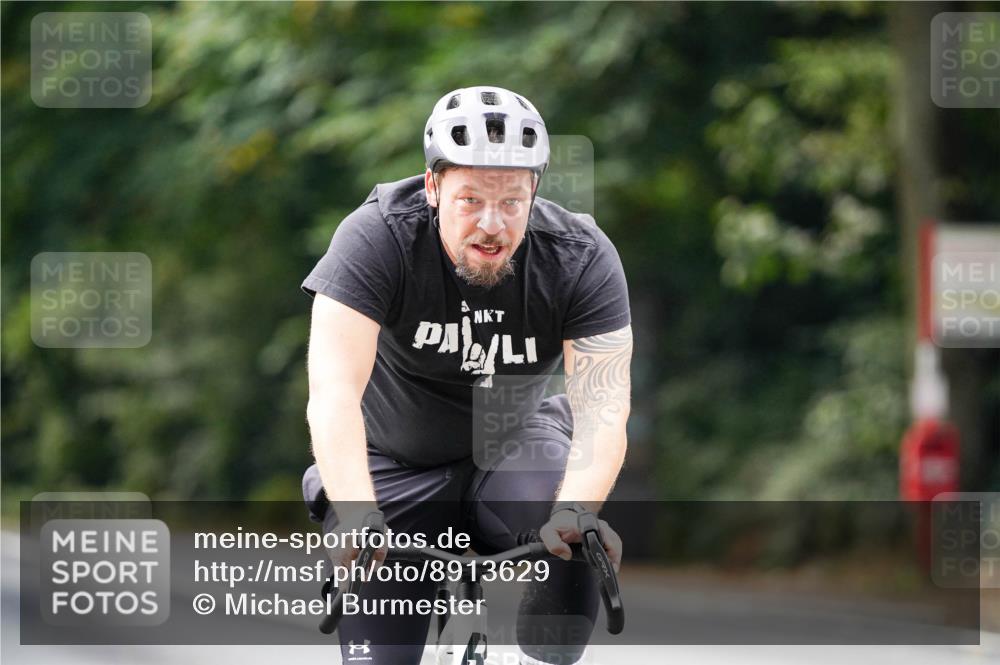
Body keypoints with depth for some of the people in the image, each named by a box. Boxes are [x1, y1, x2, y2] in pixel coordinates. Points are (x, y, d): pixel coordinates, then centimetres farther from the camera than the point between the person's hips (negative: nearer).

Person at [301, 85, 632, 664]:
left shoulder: (582, 259, -22)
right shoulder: (377, 238, -26)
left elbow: (603, 409, -30)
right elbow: (333, 394, -36)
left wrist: (575, 512, -51)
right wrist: (358, 518, -52)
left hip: (513, 446, 1)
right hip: (394, 464, -1)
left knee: (576, 542, -30)